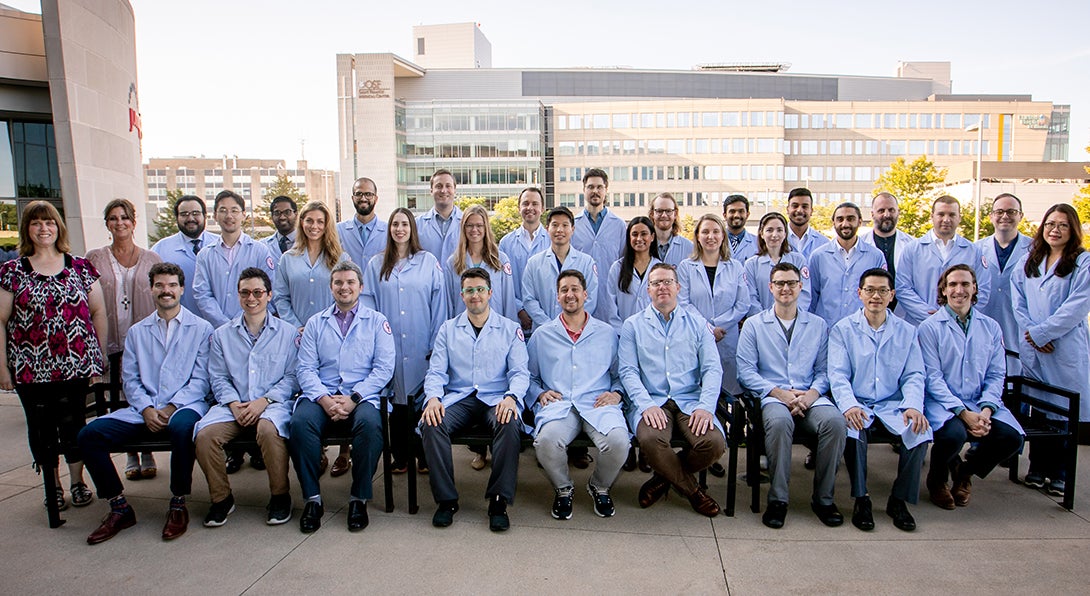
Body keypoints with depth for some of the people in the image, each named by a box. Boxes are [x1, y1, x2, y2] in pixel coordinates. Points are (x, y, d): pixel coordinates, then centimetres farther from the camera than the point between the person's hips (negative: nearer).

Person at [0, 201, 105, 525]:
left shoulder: (81, 267, 5)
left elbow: (98, 312, 7)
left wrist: (99, 356, 4)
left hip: (76, 364, 0)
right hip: (30, 368, 1)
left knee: (74, 424, 4)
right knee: (41, 428, 9)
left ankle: (78, 482, 21)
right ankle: (53, 486, 25)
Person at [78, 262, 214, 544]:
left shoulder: (201, 328, 6)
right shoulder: (137, 332, 18)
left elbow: (200, 380, -2)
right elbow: (130, 380, 10)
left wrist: (171, 408, -15)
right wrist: (146, 409, -8)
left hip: (185, 406, -4)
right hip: (144, 410, 5)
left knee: (181, 428, -38)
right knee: (89, 435, -16)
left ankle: (178, 504, -18)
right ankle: (119, 507, -2)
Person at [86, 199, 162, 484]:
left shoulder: (151, 259, 6)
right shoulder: (95, 258, 6)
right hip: (112, 341, 1)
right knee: (119, 400, 5)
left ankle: (148, 453, 17)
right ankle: (131, 455, 19)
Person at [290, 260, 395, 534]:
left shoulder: (377, 322, 12)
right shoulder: (315, 323, 18)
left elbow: (384, 368, 1)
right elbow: (305, 368, 7)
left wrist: (353, 398, -12)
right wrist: (323, 398, -12)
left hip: (362, 396, -2)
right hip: (321, 395, 2)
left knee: (370, 423, -34)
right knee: (300, 422, -30)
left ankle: (359, 498, -15)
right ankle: (312, 498, -14)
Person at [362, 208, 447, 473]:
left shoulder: (429, 261, 4)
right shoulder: (376, 264, 9)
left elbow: (439, 304, 2)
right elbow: (367, 302, 8)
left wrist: (436, 342, -3)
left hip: (421, 345, -1)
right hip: (390, 345, 2)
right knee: (395, 398, 7)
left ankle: (424, 457, 15)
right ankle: (400, 457, 20)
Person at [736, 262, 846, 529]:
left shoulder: (818, 325, 18)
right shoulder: (754, 325, 11)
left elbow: (824, 371, 13)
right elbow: (745, 371, 2)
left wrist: (811, 393, -9)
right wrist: (778, 392, -12)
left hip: (810, 397, 2)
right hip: (772, 397, -2)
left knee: (835, 421, -30)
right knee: (779, 421, -37)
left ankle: (823, 498, -11)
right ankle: (777, 499, -21)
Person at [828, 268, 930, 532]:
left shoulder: (906, 331, 13)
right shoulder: (843, 329, 5)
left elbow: (914, 375, 7)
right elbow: (837, 374, -5)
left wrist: (913, 406, -13)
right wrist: (849, 405, -23)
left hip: (893, 406, 2)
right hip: (856, 404, -2)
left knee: (920, 429, -28)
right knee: (852, 430, -34)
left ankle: (899, 500, -7)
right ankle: (861, 499, -13)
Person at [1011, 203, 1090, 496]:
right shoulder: (1028, 261, 11)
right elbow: (1018, 301, 7)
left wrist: (1041, 333, -12)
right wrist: (1030, 333, -6)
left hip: (1066, 349, -3)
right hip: (1032, 349, 4)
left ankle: (1058, 473, 12)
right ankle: (1037, 467, 20)